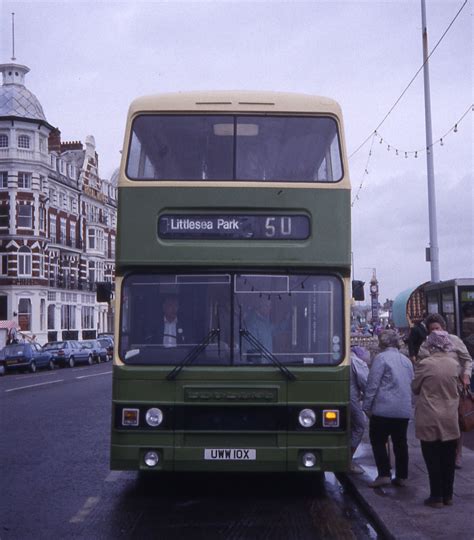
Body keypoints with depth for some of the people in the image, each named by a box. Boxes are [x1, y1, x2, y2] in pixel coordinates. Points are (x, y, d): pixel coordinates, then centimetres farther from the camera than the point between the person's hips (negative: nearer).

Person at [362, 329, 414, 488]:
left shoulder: (381, 358, -8)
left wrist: (367, 406, -6)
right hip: (404, 410, 6)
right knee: (400, 443, 12)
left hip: (384, 409, -6)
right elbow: (412, 384, 18)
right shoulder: (406, 360, 12)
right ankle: (401, 477, 16)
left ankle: (384, 475, -1)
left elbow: (372, 384, -11)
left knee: (378, 441, 4)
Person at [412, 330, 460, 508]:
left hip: (429, 421, -4)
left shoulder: (424, 364, -15)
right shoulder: (454, 364, -3)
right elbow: (453, 386, 9)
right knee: (448, 460, 13)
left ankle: (436, 497, 10)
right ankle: (448, 495, 21)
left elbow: (415, 388, -4)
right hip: (450, 420, 4)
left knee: (433, 460, 5)